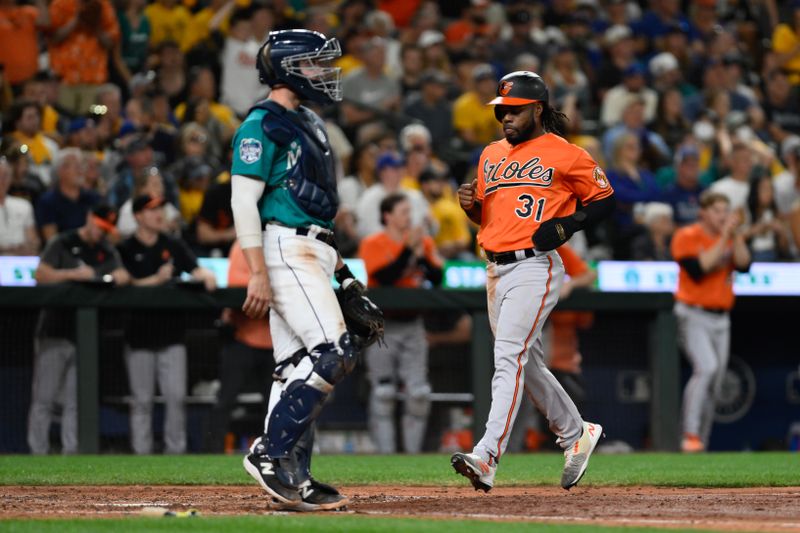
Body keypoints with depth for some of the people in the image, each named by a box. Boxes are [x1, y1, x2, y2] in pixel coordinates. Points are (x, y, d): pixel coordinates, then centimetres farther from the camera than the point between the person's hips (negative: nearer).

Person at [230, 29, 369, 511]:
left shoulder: (309, 124, 21)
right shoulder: (263, 124, -9)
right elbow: (244, 201, -14)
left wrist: (340, 267, 22)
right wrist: (258, 274, -20)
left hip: (312, 254, 10)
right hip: (284, 252, -10)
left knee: (298, 367, 6)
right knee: (333, 353, -18)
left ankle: (293, 478, 6)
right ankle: (269, 453, -15)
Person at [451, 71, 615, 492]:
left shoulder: (566, 155, -3)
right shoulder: (491, 155, 18)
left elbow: (604, 200, 3)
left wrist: (567, 225, -13)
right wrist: (470, 204, 1)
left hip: (534, 268, -8)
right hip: (496, 270, 8)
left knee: (508, 357, -20)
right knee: (527, 364, 15)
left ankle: (487, 457, -30)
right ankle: (576, 434, 35)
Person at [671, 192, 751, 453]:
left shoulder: (731, 238, 11)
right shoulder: (687, 237, -6)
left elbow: (743, 265, -3)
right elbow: (698, 269, -20)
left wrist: (736, 235, -12)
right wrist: (724, 237, -17)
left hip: (721, 318, 6)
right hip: (694, 316, -6)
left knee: (715, 383, 4)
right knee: (706, 367, -25)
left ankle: (700, 442, 10)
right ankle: (690, 437, -25)